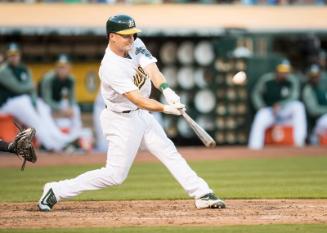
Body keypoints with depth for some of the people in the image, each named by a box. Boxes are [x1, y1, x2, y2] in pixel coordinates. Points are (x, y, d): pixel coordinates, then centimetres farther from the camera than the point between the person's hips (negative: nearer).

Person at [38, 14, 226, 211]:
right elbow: (138, 100, -31)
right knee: (115, 175, -5)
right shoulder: (111, 67, -28)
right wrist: (166, 108, -39)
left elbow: (152, 70, -16)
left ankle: (202, 194, 11)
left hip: (142, 115, 8)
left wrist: (167, 91, -34)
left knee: (169, 153, 7)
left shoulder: (136, 45, -5)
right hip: (123, 121, -8)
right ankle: (57, 191, 2)